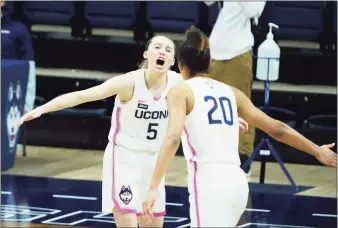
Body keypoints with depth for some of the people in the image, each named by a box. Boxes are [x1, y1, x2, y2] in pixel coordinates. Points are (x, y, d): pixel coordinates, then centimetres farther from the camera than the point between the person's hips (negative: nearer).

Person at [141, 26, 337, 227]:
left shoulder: (181, 91, 3)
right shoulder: (231, 92, 19)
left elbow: (173, 138, -14)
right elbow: (277, 129, 21)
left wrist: (153, 188, -20)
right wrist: (317, 151, 32)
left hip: (209, 182, -7)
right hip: (237, 182, 7)